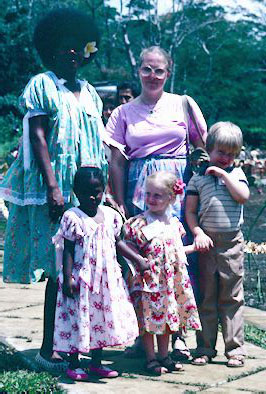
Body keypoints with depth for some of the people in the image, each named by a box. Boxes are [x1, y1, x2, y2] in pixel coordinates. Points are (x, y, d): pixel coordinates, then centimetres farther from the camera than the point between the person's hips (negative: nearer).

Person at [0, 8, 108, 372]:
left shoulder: (89, 93, 18)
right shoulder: (42, 86, 0)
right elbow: (38, 138, -9)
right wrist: (53, 187, -18)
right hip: (56, 189, -6)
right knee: (59, 269, -9)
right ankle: (49, 349, -4)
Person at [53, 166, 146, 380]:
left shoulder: (110, 215, 4)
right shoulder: (72, 217, -11)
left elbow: (118, 242, 13)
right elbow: (68, 251, -10)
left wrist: (138, 258, 7)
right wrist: (68, 278, -15)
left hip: (106, 278, 5)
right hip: (81, 279, -5)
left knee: (102, 318, 12)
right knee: (78, 318, 1)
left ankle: (97, 362, 25)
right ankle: (74, 364, 14)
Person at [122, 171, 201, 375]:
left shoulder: (173, 223, 7)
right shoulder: (138, 223, -10)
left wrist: (196, 246, 18)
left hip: (169, 279, 5)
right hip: (148, 279, -5)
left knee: (167, 316, 13)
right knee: (148, 318, 0)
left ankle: (164, 356, 24)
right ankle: (151, 359, 10)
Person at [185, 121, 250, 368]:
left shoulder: (236, 173, 9)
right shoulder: (198, 178, 7)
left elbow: (243, 196, -9)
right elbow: (190, 210, 5)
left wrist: (224, 174, -7)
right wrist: (198, 233, -9)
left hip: (232, 241, 0)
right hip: (207, 241, 0)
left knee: (232, 297, 2)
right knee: (207, 296, 5)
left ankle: (235, 349, 7)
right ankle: (205, 349, 12)